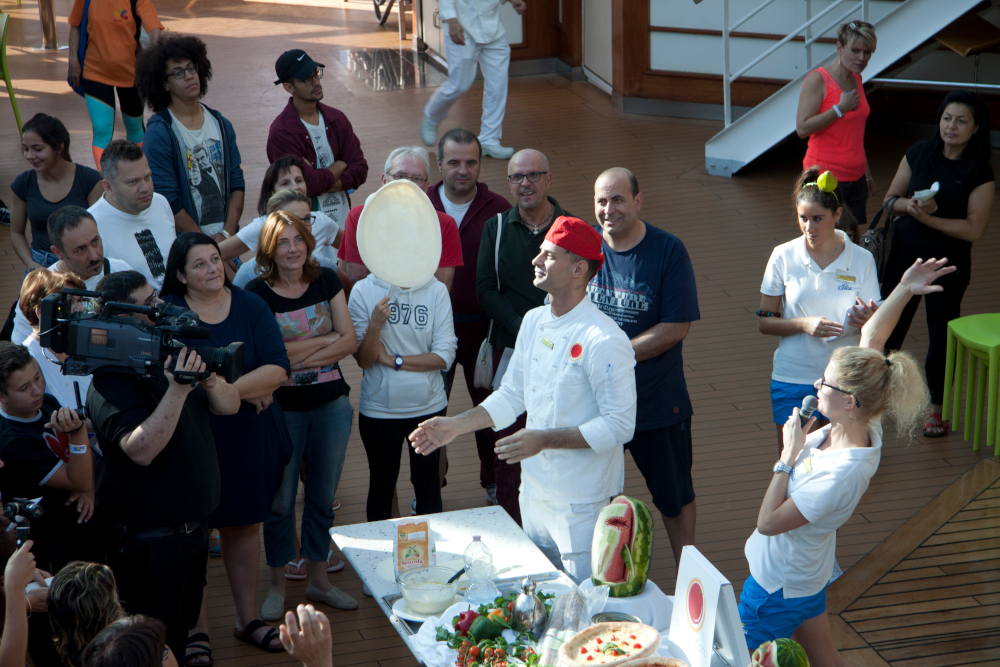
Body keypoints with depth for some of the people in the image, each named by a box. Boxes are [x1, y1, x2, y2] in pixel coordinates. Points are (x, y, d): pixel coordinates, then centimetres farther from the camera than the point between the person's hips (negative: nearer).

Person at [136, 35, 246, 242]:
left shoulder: (221, 125, 12)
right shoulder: (158, 134, -6)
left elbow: (236, 184, 11)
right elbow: (168, 204, -9)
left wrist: (227, 234, -3)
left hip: (227, 238, 4)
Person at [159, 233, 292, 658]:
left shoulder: (250, 307, 1)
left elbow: (278, 370, -8)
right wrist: (250, 391, -17)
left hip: (249, 438, 3)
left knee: (244, 526, 15)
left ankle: (247, 619, 31)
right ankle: (197, 632, 18)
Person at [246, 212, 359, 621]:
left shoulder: (327, 282, 3)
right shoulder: (257, 293, -8)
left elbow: (350, 342, -1)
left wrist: (302, 355, -14)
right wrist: (327, 339, -12)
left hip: (331, 403, 3)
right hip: (282, 407, -3)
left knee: (323, 495, 13)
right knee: (280, 500, 4)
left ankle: (318, 579, 27)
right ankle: (277, 586, 20)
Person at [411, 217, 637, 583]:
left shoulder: (605, 341, -20)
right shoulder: (534, 322, 5)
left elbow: (619, 426, -21)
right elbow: (512, 396, 15)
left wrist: (545, 439, -24)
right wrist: (456, 426, 7)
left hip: (582, 504, -8)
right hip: (534, 493, 8)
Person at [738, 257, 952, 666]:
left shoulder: (842, 475, -37)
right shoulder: (865, 427, -14)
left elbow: (768, 523, -29)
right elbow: (871, 337, -6)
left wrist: (788, 457, -27)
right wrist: (904, 291, -16)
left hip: (778, 587, -9)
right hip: (806, 574, 9)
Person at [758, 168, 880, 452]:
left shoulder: (861, 260, -2)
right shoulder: (783, 256, -2)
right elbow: (764, 322, 1)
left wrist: (866, 320, -22)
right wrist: (804, 324, -16)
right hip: (792, 378, 0)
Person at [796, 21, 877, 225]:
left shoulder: (856, 79, 13)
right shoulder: (818, 79, -10)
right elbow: (802, 128, -16)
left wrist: (867, 174, 23)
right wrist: (840, 108, -16)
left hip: (855, 178, 7)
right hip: (826, 178, -7)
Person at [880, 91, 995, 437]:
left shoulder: (979, 173, -10)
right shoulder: (918, 154, 1)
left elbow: (973, 229, -15)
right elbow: (890, 199, 8)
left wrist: (928, 217, -20)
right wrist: (910, 205, -14)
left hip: (948, 263, -3)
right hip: (904, 253, 3)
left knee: (942, 334, 7)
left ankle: (936, 406, 25)